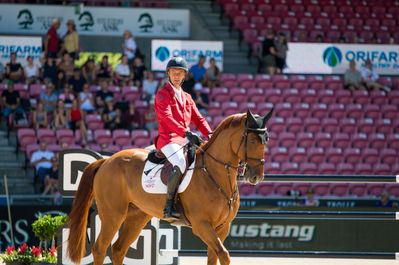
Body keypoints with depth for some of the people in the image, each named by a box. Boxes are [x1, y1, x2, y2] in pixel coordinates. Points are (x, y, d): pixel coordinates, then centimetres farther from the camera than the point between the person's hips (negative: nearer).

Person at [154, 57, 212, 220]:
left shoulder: (186, 97, 22)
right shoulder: (163, 94, 0)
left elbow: (198, 119, 21)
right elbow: (166, 118, -16)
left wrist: (210, 135, 2)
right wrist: (186, 133, -28)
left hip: (185, 140, 7)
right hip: (168, 139, -7)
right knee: (181, 164, -35)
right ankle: (168, 206, -33)